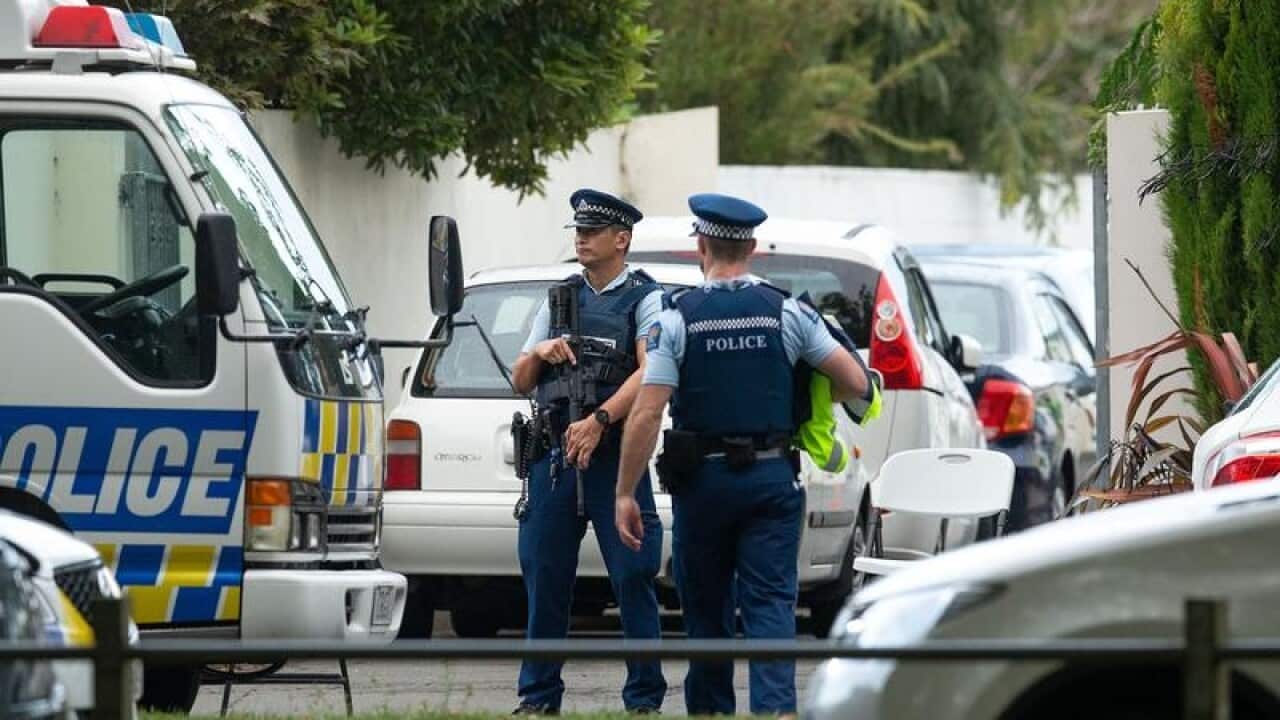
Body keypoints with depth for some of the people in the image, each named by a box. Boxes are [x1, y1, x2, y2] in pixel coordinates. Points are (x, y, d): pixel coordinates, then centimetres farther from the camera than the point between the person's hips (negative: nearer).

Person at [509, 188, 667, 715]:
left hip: (615, 454, -5)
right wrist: (540, 353, -4)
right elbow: (520, 382, 19)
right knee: (544, 578, 5)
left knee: (633, 578, -6)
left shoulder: (644, 299, 2)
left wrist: (598, 422, -24)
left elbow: (650, 374, -12)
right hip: (554, 454, 5)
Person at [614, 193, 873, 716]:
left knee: (706, 610, 12)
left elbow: (646, 415, -11)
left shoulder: (677, 317, -5)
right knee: (771, 605, -3)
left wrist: (625, 493, -6)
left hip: (702, 480, 0)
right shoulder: (787, 313, -2)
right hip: (772, 477, 0)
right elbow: (855, 383, 0)